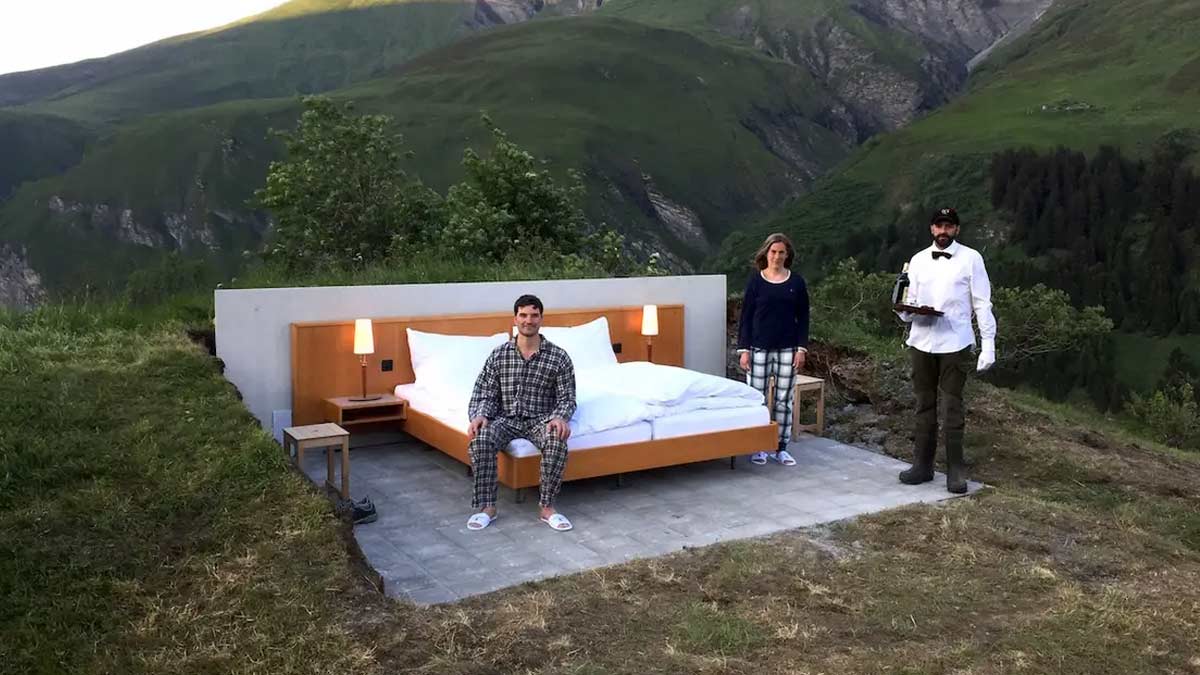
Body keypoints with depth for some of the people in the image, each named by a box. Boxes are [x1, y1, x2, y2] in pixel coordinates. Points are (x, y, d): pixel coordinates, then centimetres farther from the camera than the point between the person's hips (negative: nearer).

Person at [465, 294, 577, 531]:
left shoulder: (559, 357, -1)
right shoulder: (498, 355, 3)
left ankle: (547, 506, -20)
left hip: (540, 419, -1)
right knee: (480, 439, -31)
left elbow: (566, 398, -2)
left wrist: (560, 417, -25)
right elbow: (484, 394, 2)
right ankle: (486, 506, -18)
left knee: (557, 440, -35)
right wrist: (479, 415, -21)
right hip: (505, 419, 1)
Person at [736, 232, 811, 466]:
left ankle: (781, 448, 16)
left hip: (787, 349, 1)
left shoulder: (796, 282, 4)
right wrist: (743, 349, -5)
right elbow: (746, 317, 0)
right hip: (759, 348, -1)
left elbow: (803, 317, 6)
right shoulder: (755, 281, 0)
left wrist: (802, 348, -2)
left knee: (784, 400, 5)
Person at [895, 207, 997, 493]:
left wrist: (988, 345, -6)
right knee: (924, 406, 10)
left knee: (951, 408, -1)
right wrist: (905, 311, -12)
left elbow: (982, 304, -1)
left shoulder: (970, 259, 0)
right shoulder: (918, 260, 10)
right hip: (922, 342, 4)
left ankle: (955, 470, 7)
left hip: (955, 344, -3)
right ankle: (922, 464, 17)